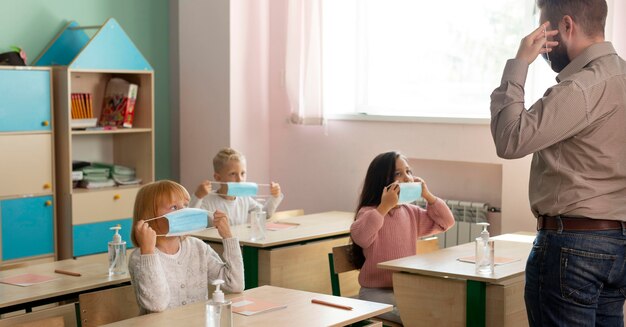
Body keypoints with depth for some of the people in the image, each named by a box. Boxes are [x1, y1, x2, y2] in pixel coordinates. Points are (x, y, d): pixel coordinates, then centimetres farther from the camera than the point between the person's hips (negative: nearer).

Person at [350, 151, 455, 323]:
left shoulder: (411, 213, 9)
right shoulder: (369, 212, -12)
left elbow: (446, 222, 13)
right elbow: (359, 237, -34)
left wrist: (428, 196, 1)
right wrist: (384, 207, -32)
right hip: (377, 293, -7)